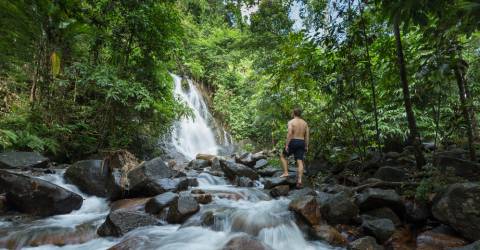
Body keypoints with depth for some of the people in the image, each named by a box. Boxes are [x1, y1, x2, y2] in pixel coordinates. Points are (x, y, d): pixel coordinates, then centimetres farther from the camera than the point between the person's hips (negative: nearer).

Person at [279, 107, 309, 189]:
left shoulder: (291, 122, -6)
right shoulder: (305, 123, 10)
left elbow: (289, 134, -16)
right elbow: (307, 135, 8)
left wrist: (286, 145, -15)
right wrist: (306, 146, 12)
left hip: (293, 142, -4)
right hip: (301, 142, 5)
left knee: (283, 156, 17)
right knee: (300, 162, 0)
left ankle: (286, 172, 5)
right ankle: (299, 181, -5)